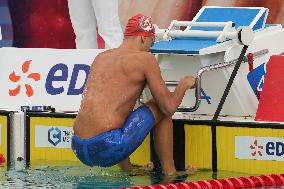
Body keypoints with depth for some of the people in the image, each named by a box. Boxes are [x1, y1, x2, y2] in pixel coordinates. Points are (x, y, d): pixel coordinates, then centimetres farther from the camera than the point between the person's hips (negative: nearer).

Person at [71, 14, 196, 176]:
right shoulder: (145, 58, -1)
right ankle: (169, 173, 15)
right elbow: (169, 106, 0)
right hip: (107, 149, -7)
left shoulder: (101, 58, 19)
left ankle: (127, 169, 28)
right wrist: (184, 84, 19)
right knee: (160, 108, 11)